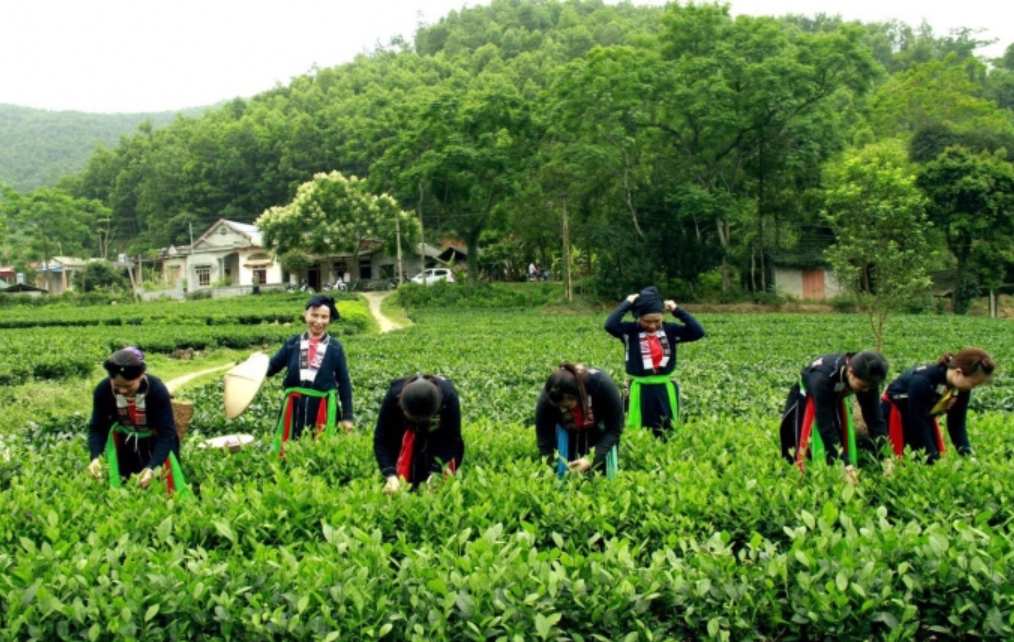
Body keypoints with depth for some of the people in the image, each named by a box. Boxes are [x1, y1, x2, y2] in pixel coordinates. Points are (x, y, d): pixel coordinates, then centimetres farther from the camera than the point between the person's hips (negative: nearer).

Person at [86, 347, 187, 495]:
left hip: (156, 439, -2)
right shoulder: (103, 390, -27)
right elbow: (97, 428, -19)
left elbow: (167, 433, -33)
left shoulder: (157, 390, -33)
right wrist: (95, 457, -38)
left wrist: (152, 467, -47)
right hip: (124, 439, 2)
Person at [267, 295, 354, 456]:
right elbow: (271, 368, 2)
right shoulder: (292, 344, 4)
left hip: (323, 407, -1)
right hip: (294, 406, 2)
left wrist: (347, 416, 1)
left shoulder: (335, 347, 0)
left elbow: (344, 383, 3)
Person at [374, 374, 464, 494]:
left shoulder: (448, 396, -39)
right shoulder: (394, 396, -37)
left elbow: (452, 439, -34)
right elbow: (381, 439, -34)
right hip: (406, 427, 0)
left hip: (439, 433, 0)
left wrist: (435, 473, -45)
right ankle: (401, 486, -21)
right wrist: (391, 476, -45)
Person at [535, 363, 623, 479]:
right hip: (568, 431, 1)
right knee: (564, 477, -11)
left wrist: (592, 459, -36)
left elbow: (614, 428, -27)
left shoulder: (601, 384, -37)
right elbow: (545, 444, -24)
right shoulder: (546, 401, -34)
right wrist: (556, 472, -37)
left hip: (600, 428, 0)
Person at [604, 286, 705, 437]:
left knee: (668, 434, 11)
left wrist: (677, 310, -10)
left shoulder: (670, 330, -1)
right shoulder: (630, 331, -7)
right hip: (640, 391, -2)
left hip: (665, 390, 2)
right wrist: (627, 303, -17)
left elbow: (698, 332, -9)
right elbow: (610, 325, -25)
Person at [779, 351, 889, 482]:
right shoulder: (822, 378, -44)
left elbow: (875, 418, -23)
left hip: (836, 397, 5)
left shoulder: (866, 379, -29)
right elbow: (825, 426, -43)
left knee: (846, 442, 0)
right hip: (807, 397, -5)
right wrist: (845, 463, -46)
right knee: (804, 443, -11)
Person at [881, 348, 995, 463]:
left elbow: (957, 424, -10)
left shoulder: (962, 388, -19)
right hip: (895, 410, -7)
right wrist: (934, 458, -35)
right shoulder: (921, 381, -40)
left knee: (930, 461, 3)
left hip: (925, 415, 7)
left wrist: (967, 455, -23)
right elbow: (918, 426, -34)